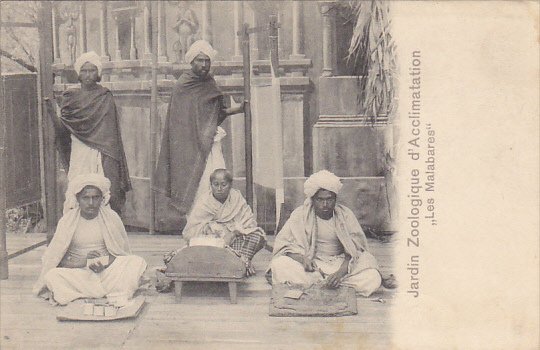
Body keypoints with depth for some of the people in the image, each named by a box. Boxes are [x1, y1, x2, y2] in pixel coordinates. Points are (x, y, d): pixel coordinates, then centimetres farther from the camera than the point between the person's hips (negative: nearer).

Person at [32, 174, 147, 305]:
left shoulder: (111, 217, 0)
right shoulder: (68, 221, -3)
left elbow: (123, 252, 3)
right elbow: (56, 259, -5)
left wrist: (105, 263, -17)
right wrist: (84, 262, -21)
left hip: (107, 272, 1)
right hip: (78, 274, 0)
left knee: (138, 262, -22)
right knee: (52, 275, -30)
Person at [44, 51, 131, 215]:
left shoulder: (105, 97, 4)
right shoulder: (70, 97, 6)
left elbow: (111, 133, 4)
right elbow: (62, 130, 0)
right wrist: (51, 111, -15)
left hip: (102, 158, -1)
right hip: (79, 157, 1)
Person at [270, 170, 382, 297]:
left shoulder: (345, 214, -2)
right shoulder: (301, 214, -2)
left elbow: (355, 248, -8)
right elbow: (283, 243, -5)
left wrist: (341, 272, -26)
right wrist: (301, 258, -26)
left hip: (341, 264, 1)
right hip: (313, 265, -1)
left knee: (372, 279, -27)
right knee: (279, 265, -28)